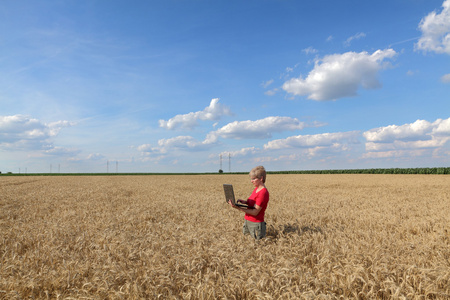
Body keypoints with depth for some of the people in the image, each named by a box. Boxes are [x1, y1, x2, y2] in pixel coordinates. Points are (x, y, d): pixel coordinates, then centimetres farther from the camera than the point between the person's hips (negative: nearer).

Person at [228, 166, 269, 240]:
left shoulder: (263, 192, -22)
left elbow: (255, 212, -23)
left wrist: (238, 208, -29)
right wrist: (244, 202, -5)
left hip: (255, 224, -8)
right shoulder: (256, 189, 5)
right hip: (247, 222, 8)